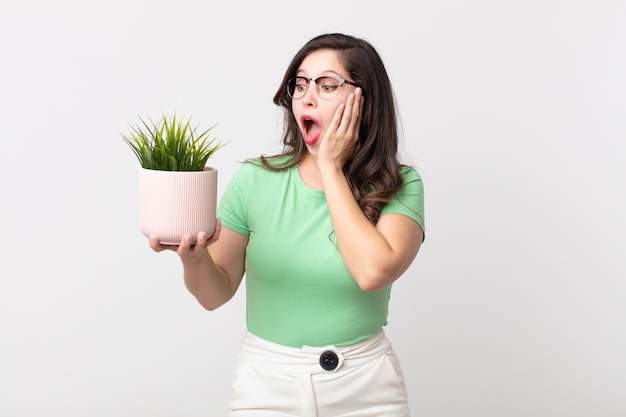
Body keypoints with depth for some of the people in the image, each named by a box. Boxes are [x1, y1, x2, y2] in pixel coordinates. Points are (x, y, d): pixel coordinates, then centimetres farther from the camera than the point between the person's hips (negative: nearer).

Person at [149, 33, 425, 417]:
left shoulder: (400, 187, -8)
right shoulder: (255, 180, -6)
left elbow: (373, 271, -26)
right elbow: (216, 294, -1)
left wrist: (331, 168, -17)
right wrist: (194, 257, -23)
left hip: (364, 386, 0)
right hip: (267, 383, 1)